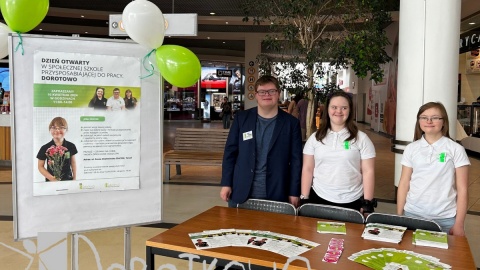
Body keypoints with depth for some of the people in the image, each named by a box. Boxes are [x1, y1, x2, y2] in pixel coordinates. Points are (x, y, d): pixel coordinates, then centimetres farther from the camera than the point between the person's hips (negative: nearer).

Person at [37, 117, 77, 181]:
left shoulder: (71, 146, -2)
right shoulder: (45, 148, -6)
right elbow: (40, 166, -1)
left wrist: (74, 179, 7)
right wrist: (52, 178, -11)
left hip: (68, 181, 1)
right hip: (51, 182, -1)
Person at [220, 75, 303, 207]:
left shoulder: (291, 122, 0)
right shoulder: (241, 118, 3)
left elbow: (296, 159, 1)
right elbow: (230, 151, 5)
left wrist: (294, 192, -2)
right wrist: (226, 183, 0)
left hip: (276, 195, -1)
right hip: (241, 193, 1)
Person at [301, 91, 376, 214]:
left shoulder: (361, 138, -1)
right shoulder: (315, 138, 4)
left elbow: (368, 171, -2)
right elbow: (307, 169, 5)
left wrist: (367, 204, -6)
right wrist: (304, 199, 1)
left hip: (352, 202, -1)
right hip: (319, 199, 2)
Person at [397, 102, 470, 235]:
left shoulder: (456, 150, -3)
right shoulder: (411, 149, 4)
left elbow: (462, 189, -2)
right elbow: (404, 184, 6)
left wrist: (459, 224, -5)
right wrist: (398, 216, 6)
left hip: (444, 219, -2)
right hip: (412, 214, 2)